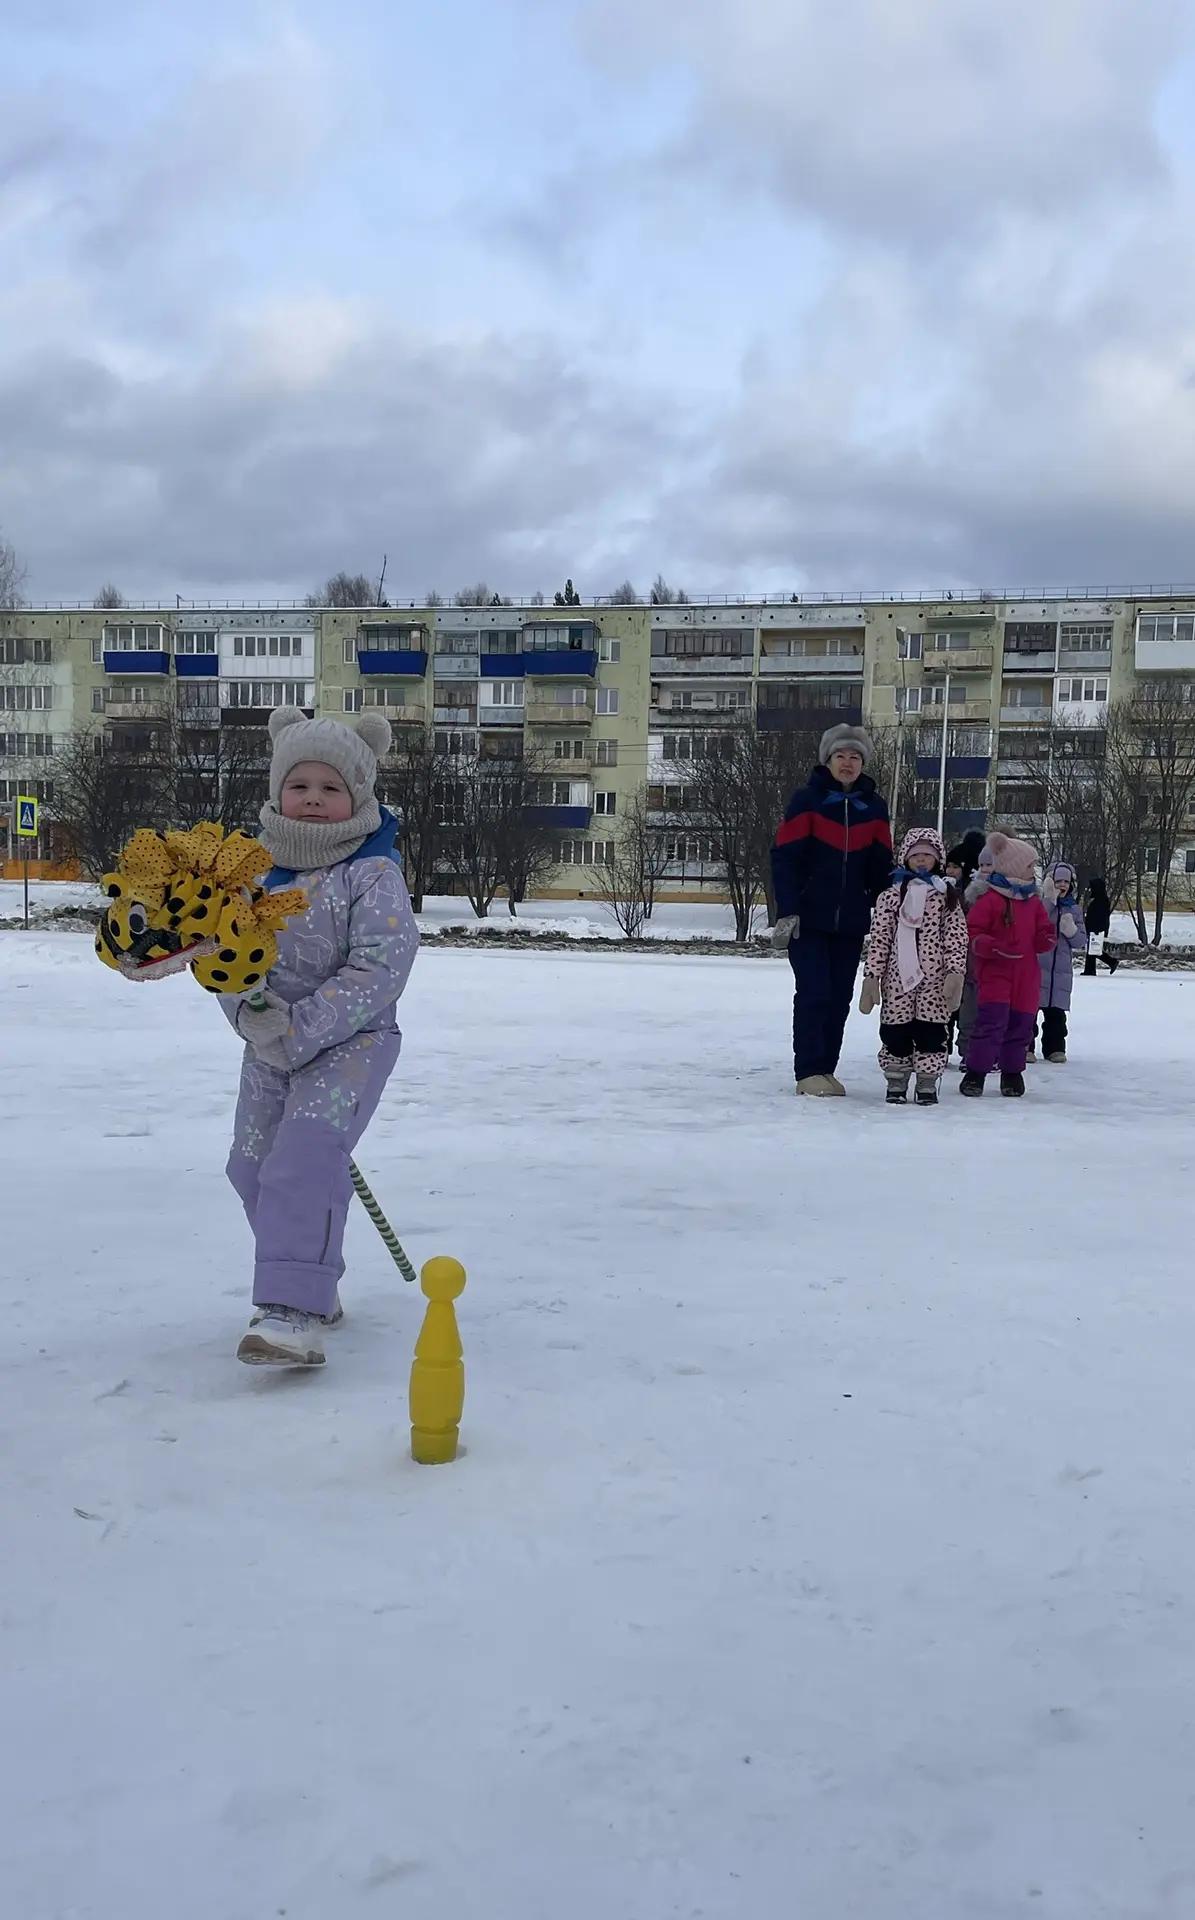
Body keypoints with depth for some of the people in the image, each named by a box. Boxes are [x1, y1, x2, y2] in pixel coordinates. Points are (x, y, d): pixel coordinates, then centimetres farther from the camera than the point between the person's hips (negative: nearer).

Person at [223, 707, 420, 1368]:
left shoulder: (373, 874, -14)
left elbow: (379, 970, -21)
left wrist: (301, 1029, -25)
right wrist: (250, 1012, -17)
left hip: (349, 1041, -7)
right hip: (268, 1046, 7)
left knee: (306, 1154, -25)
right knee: (253, 1165, 14)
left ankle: (295, 1311, -27)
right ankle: (315, 1280, 34)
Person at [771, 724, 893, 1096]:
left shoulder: (874, 807, 9)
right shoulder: (806, 800, -4)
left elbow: (881, 867, 13)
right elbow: (784, 858, -8)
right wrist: (787, 911, -16)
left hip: (851, 921, 4)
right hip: (808, 918, -4)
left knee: (839, 997, 6)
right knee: (814, 993, -7)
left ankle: (826, 1069, 16)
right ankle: (808, 1072, 0)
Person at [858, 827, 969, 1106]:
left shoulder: (948, 896, 7)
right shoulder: (891, 895, 5)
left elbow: (957, 937, 1)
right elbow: (879, 937, 1)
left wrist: (955, 972, -9)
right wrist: (872, 976, -3)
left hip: (934, 979, 0)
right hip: (898, 977, 0)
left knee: (931, 1031, 0)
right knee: (895, 1031, 1)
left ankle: (927, 1085, 12)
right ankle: (896, 1084, 15)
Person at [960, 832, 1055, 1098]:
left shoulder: (1033, 902, 14)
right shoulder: (990, 900, -7)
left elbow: (1042, 935, 18)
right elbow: (972, 934, -9)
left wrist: (1046, 939, -6)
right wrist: (996, 948, -23)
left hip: (1026, 978, 6)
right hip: (995, 975, -6)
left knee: (1020, 1025, 9)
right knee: (992, 1023, -13)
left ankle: (1012, 1073, 23)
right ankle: (975, 1073, -4)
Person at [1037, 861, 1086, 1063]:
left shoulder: (1074, 908, 13)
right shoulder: (1040, 902, 0)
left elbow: (1082, 940, 13)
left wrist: (1072, 931, -9)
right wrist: (1049, 900, -20)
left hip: (1062, 969, 4)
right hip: (1036, 965, -4)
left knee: (1056, 1012, 5)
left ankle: (1055, 1048, 14)